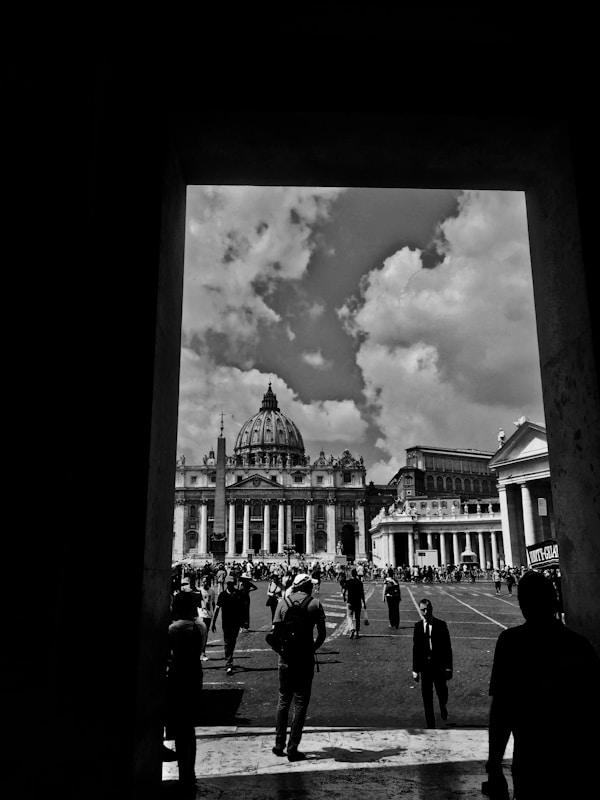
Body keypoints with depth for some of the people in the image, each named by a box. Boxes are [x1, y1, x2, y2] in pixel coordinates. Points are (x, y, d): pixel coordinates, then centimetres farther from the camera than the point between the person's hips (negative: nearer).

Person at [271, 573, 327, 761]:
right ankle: (292, 749, 8)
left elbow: (275, 632, -5)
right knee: (301, 703, 7)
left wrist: (281, 649, 10)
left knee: (283, 701, 18)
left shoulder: (283, 602, -1)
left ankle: (279, 745, 22)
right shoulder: (314, 603, -4)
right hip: (305, 659, -2)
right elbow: (322, 634, -4)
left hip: (285, 659, 2)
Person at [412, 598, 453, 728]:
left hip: (439, 666, -2)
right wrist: (415, 669, 3)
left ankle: (443, 707, 38)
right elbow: (416, 648, 4)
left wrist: (448, 668, -7)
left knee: (442, 692, 3)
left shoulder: (441, 625, -5)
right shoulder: (417, 626, 1)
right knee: (426, 697, 6)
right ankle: (430, 725, 20)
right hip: (424, 666, 2)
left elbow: (447, 647, -4)